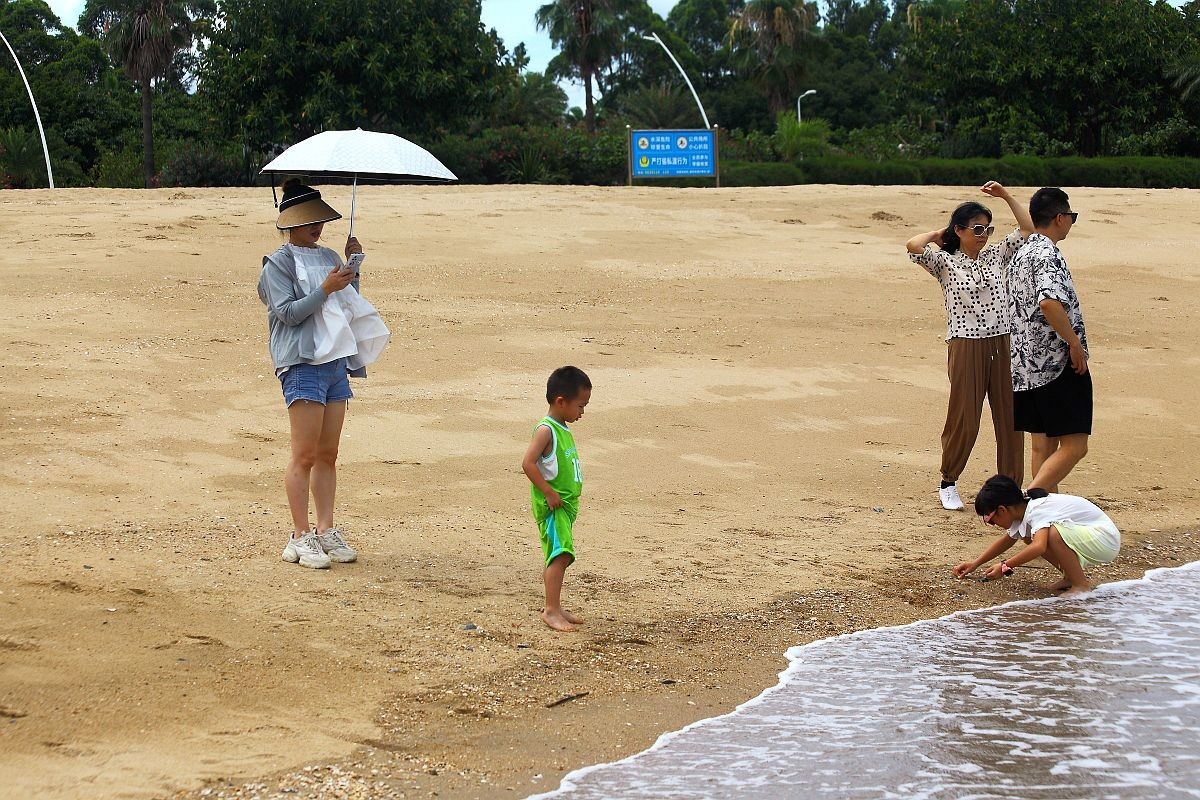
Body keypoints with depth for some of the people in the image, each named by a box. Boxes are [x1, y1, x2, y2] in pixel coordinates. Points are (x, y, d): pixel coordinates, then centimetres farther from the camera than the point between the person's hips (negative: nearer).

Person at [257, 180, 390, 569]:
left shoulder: (328, 257, 18)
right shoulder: (278, 264, -3)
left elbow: (350, 304, 19)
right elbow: (289, 312, -12)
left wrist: (352, 267, 8)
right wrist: (325, 289, -19)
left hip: (337, 361, 7)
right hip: (302, 364, -7)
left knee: (328, 454, 9)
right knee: (305, 455, -7)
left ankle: (326, 532, 13)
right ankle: (300, 538, -4)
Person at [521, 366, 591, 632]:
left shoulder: (563, 431, 14)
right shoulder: (546, 430, -15)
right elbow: (528, 463, -24)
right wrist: (550, 493, -22)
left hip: (565, 503, 10)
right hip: (552, 505, -10)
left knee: (560, 556, 14)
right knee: (560, 554, -16)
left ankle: (555, 607, 22)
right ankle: (551, 610, -17)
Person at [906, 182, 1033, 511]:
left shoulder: (996, 256, 12)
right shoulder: (945, 263, -1)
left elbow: (1028, 228, 14)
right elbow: (913, 245, -18)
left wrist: (1005, 196, 8)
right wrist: (937, 235, 1)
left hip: (1003, 345, 4)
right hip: (966, 347, -4)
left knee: (1010, 417, 4)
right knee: (964, 420, 0)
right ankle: (948, 483, 19)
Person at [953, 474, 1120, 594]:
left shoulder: (1037, 511, -25)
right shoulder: (1023, 510, 4)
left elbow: (1039, 547, -42)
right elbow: (1007, 540, 21)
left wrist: (1005, 566, -36)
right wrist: (975, 564, 19)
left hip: (1106, 538, -10)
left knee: (1053, 534, -33)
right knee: (1027, 535, 3)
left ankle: (1081, 585, -16)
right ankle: (1070, 578, 8)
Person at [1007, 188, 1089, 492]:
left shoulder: (1021, 255, 15)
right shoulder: (1048, 255, -15)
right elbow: (1049, 302, -31)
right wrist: (1075, 343, -21)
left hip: (1025, 366, 10)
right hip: (1058, 364, -9)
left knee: (1043, 445, 11)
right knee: (1074, 445, -7)